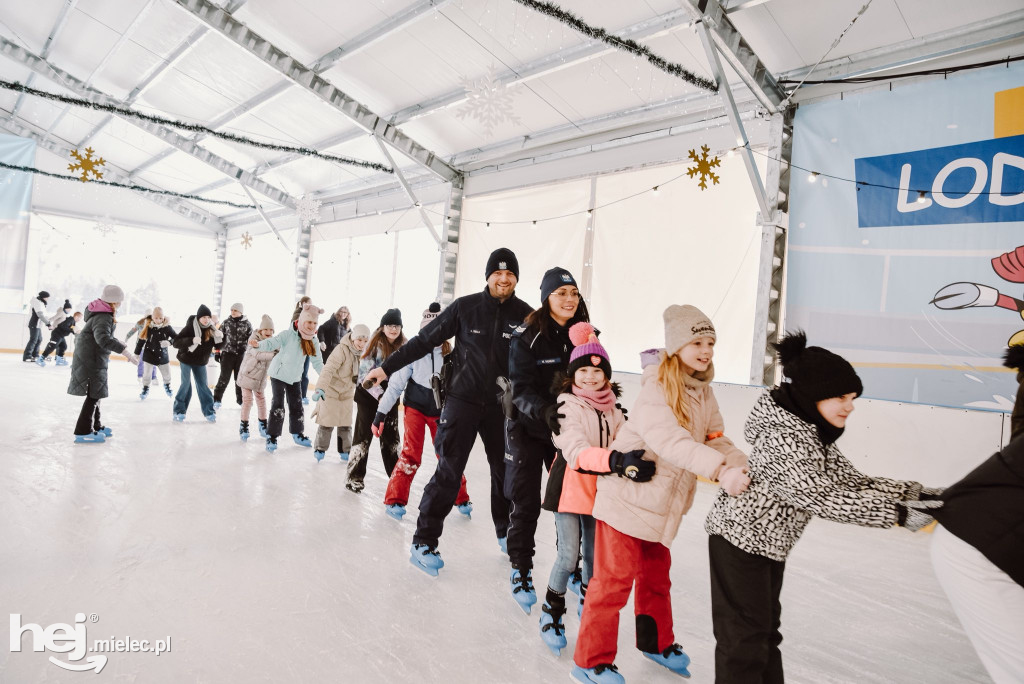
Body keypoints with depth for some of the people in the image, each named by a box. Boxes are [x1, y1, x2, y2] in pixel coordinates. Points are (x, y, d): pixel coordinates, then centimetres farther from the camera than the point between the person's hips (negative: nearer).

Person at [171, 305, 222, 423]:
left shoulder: (211, 329, -10)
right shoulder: (190, 327, -22)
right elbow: (176, 342, -26)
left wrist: (220, 337, -23)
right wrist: (192, 340, -41)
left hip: (200, 361, 4)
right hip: (186, 359, -4)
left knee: (203, 385, 8)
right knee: (186, 384, -6)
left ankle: (209, 411, 15)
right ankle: (179, 411, 8)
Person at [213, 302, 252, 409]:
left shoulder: (247, 324, 0)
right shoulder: (226, 322, 3)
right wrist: (217, 351, 4)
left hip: (241, 354, 0)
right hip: (227, 353, 0)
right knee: (224, 377, -5)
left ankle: (241, 400, 23)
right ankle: (216, 399, 5)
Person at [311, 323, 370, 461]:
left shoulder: (362, 353, -3)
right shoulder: (342, 350, -25)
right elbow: (329, 369, -34)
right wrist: (320, 388, -44)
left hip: (347, 394, 6)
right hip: (331, 391, -5)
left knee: (346, 424, 10)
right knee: (327, 423, 2)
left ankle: (344, 451, 23)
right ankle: (320, 449, 20)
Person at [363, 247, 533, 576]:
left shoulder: (525, 315, -2)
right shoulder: (465, 307, -7)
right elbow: (425, 340, -2)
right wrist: (387, 367, -3)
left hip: (502, 406, 3)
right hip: (462, 400, -2)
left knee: (505, 471, 13)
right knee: (449, 472, -4)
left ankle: (506, 533, 35)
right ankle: (424, 542, 9)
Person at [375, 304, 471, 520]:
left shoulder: (451, 354, -11)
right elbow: (395, 384, -11)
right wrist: (380, 414, -10)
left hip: (441, 411, 2)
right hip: (416, 407, -2)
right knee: (411, 454, -10)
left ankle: (461, 500, 23)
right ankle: (394, 500, 4)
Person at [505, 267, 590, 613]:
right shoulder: (527, 336, -13)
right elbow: (522, 388, -18)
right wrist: (544, 411, -36)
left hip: (567, 429, 4)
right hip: (528, 429, -3)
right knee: (526, 503, 4)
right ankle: (520, 570, 23)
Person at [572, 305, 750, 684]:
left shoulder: (703, 391, 4)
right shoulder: (656, 390, -22)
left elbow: (715, 439, 3)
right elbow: (673, 441, -36)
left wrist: (740, 465, -15)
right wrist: (721, 470, -45)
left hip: (662, 502, 8)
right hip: (627, 494, -8)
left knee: (656, 573, 22)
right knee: (616, 577, -1)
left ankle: (656, 643, 44)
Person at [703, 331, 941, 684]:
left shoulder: (814, 433, 4)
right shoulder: (785, 437, -28)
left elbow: (852, 482, 2)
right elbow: (824, 498, -33)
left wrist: (912, 491, -8)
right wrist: (896, 512, -33)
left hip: (770, 542, 10)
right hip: (741, 537, -10)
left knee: (767, 628, 22)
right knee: (745, 637, 2)